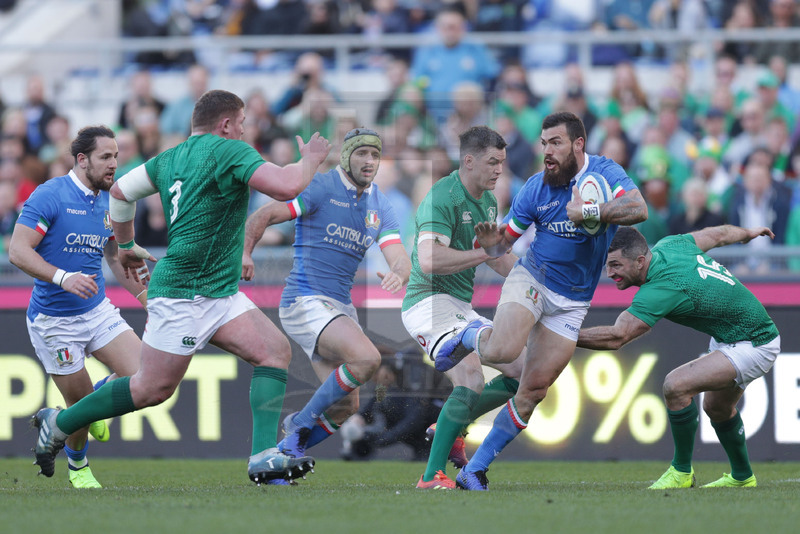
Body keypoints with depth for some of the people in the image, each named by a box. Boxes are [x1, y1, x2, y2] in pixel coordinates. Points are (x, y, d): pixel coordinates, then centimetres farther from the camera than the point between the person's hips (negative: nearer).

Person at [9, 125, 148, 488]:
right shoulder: (50, 196, -14)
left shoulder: (108, 203, 7)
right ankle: (77, 464, 31)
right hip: (53, 319, -6)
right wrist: (63, 277, -32)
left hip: (97, 310, 6)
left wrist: (145, 296, 14)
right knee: (80, 405, 0)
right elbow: (17, 251, -20)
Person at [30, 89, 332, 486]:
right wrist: (310, 158, -3)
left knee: (276, 350, -4)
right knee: (154, 388, -2)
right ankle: (58, 424, 14)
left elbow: (120, 190, 22)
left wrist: (125, 245, 35)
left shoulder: (171, 158, 14)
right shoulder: (228, 151, -12)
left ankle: (265, 457, -14)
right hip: (183, 292, -10)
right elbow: (286, 186, -22)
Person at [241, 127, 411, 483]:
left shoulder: (380, 206, 11)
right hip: (305, 302, -7)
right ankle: (303, 422, -12)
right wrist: (244, 253, -23)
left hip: (340, 307, 7)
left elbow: (400, 258, 0)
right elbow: (261, 217, -7)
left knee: (345, 405, 3)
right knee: (366, 359, -27)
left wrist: (399, 274, -24)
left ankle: (288, 448, 20)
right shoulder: (321, 188, -7)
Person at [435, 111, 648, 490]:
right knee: (502, 350, -30)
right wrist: (491, 242, -22)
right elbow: (502, 244, 2)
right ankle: (471, 336, 7)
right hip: (531, 279, -1)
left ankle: (475, 469, 5)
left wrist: (589, 211, -34)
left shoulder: (605, 173, -9)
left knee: (533, 391, -3)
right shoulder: (536, 188, -5)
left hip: (572, 302, 1)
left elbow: (638, 209, -27)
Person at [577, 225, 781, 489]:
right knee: (717, 408, 28)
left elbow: (616, 337, -40)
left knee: (676, 385, -25)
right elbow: (718, 234, 11)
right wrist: (749, 233, 32)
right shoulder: (668, 246, -7)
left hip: (754, 346, -11)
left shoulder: (662, 288, -33)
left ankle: (682, 471, -8)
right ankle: (742, 476, 50)